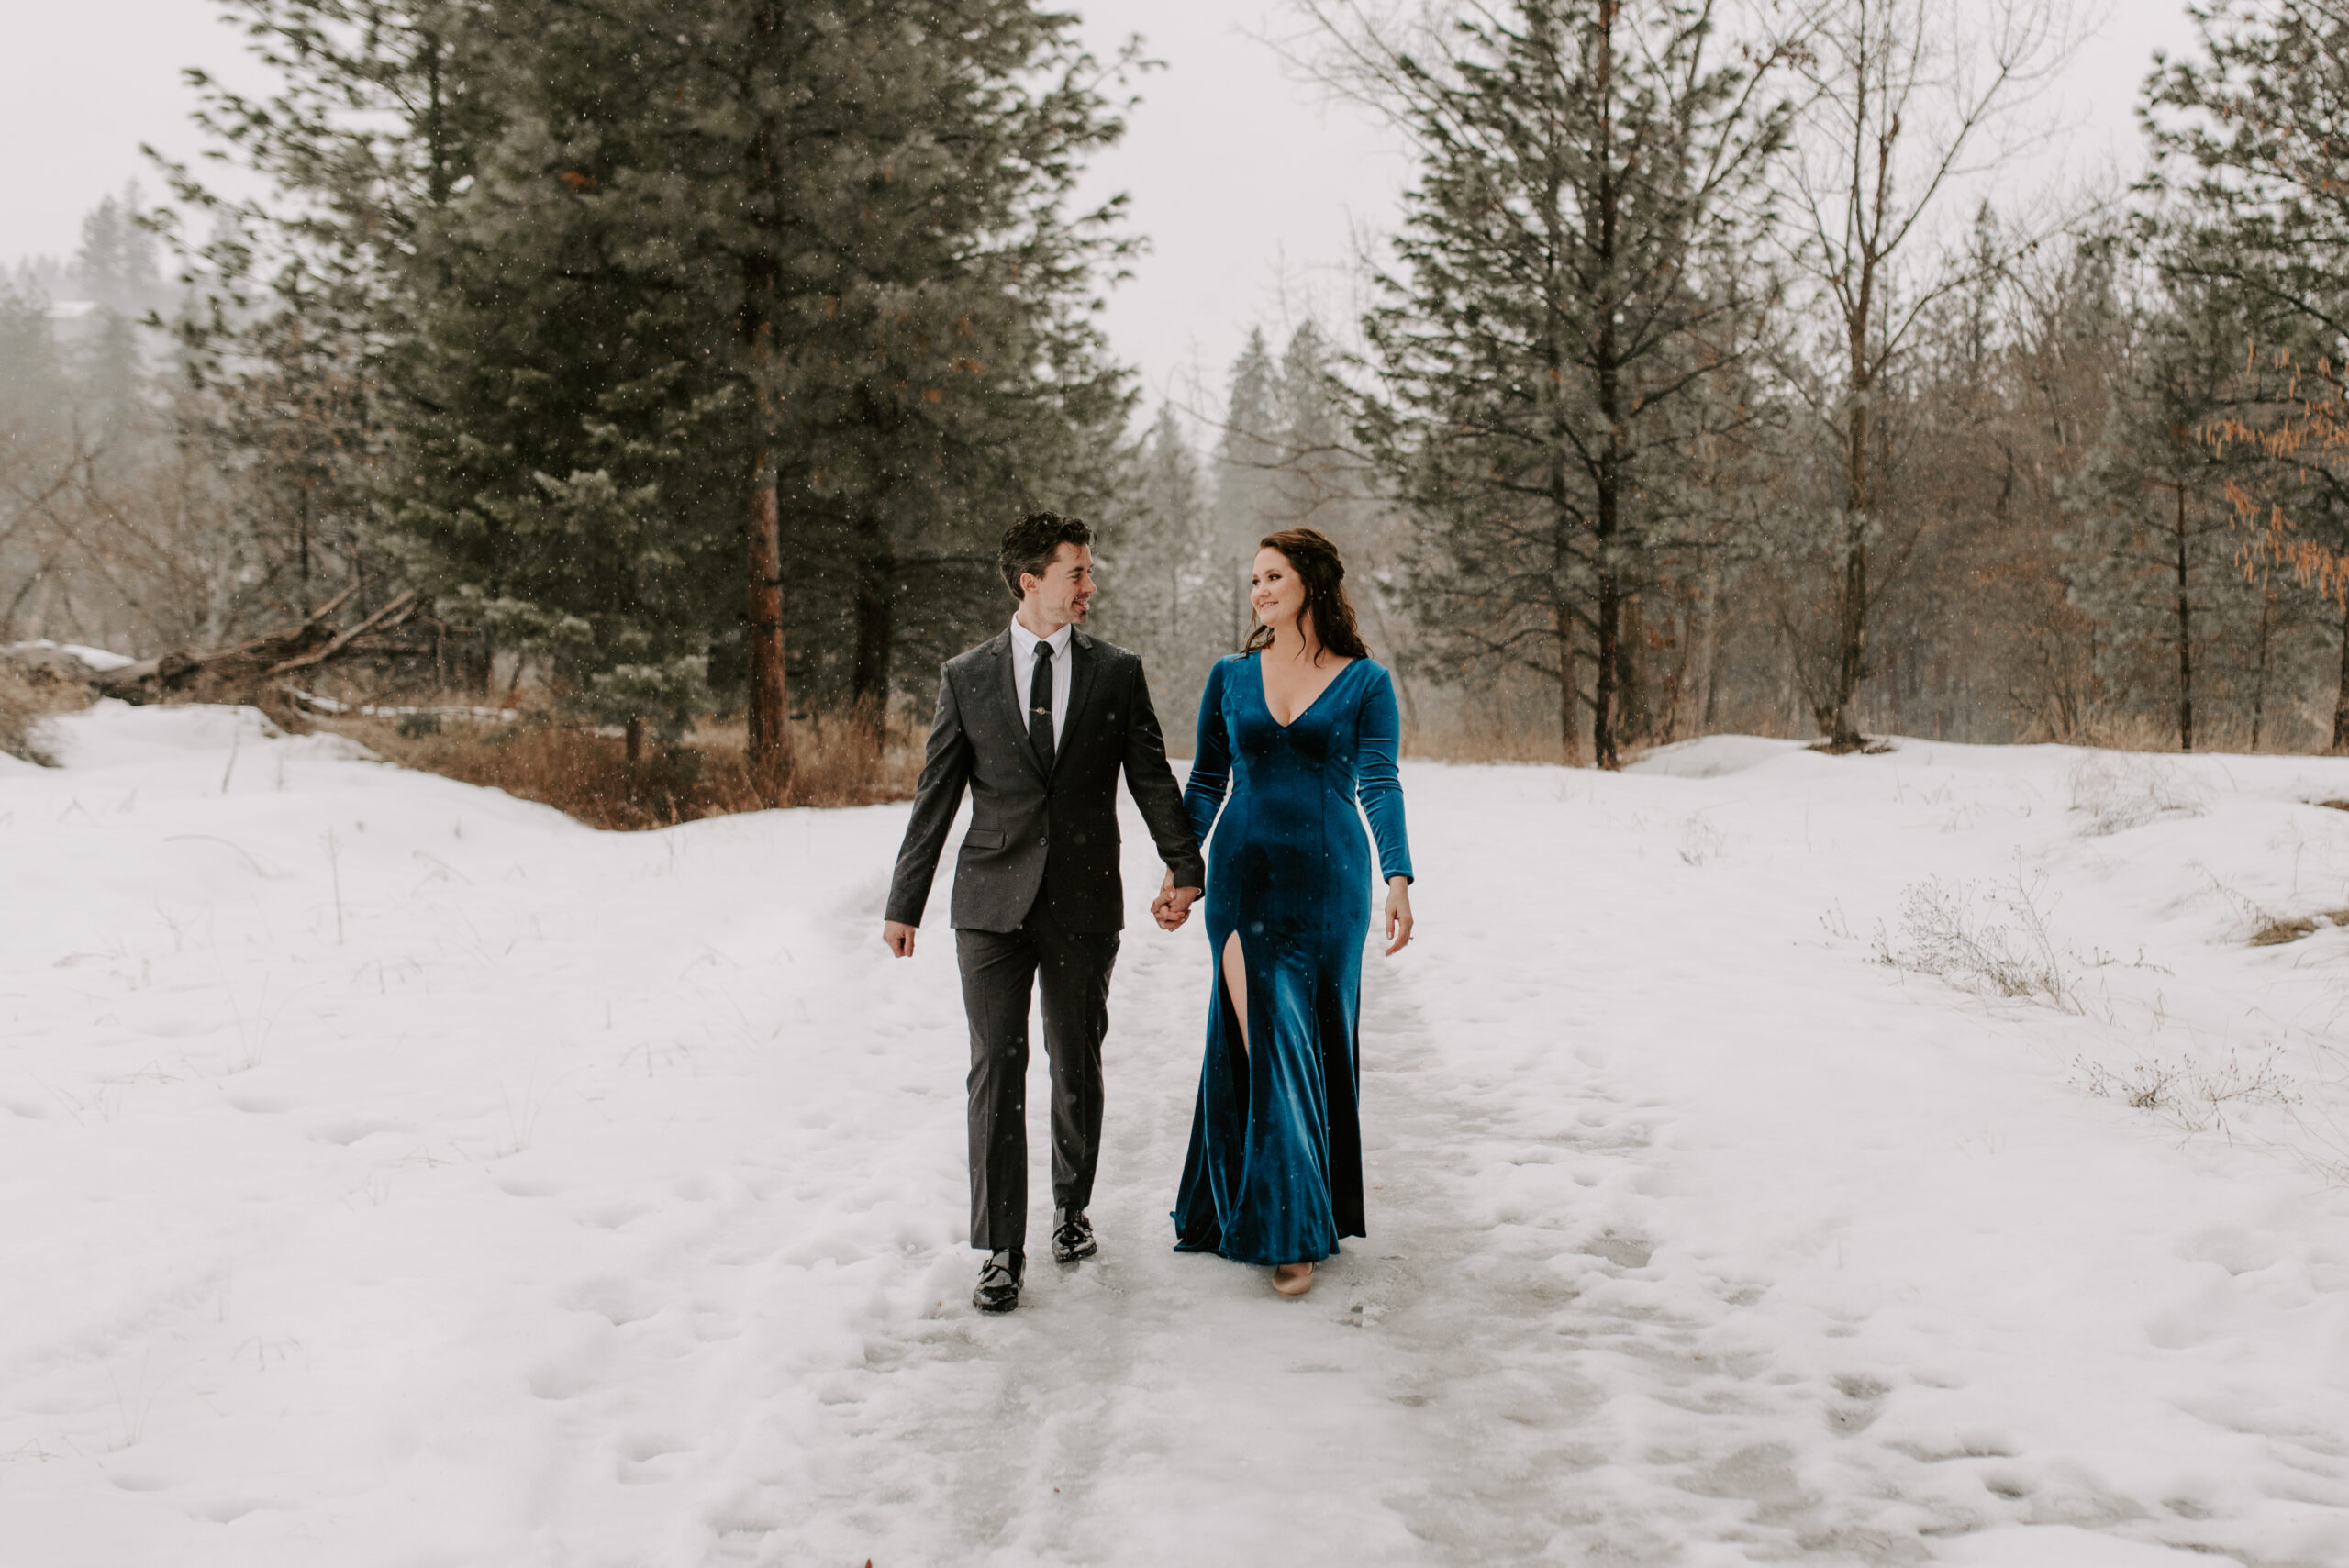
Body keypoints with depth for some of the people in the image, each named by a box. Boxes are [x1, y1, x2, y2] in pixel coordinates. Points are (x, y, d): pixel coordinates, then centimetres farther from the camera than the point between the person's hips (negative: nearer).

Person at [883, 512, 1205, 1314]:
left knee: (1077, 1067, 10)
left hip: (1083, 905, 1)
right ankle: (1001, 1251, 2)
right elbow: (935, 797, 6)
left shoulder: (1117, 673, 5)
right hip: (993, 903, -1)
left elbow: (1152, 777, 6)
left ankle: (1072, 1206, 32)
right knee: (997, 1067, -4)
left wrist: (1184, 868, -6)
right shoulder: (966, 677, 4)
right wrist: (904, 904, 6)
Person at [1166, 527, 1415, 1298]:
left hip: (1327, 879, -1)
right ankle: (1285, 1224, 8)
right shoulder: (1230, 677, 7)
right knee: (1262, 1042, -2)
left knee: (1316, 1043, 3)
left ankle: (1304, 1214, 14)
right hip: (1243, 878, 1)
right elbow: (1206, 784, 11)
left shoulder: (1365, 683, 0)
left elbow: (1379, 786, -8)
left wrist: (1398, 877, -21)